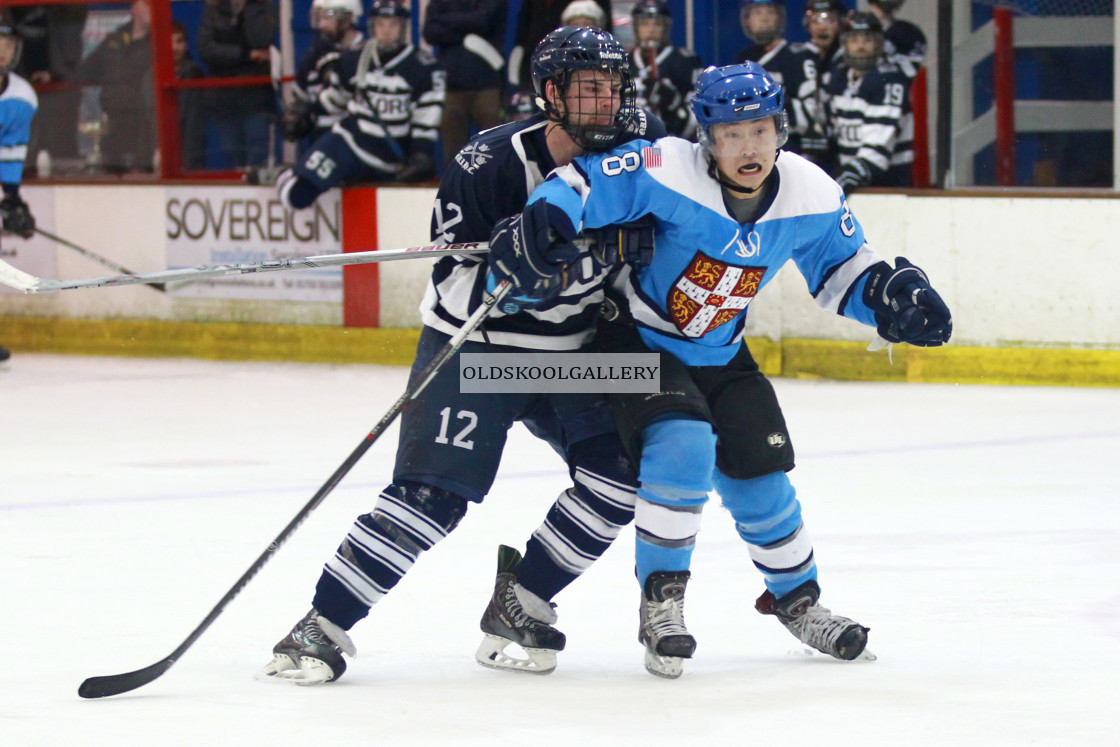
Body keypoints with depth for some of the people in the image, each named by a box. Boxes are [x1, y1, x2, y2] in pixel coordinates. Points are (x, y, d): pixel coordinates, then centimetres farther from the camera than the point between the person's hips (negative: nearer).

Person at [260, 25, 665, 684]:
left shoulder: (638, 141, -9)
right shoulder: (491, 163, -21)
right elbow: (454, 282, -18)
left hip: (573, 350, 5)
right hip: (475, 345, -5)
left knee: (621, 469, -12)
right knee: (433, 492, -16)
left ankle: (519, 604, 4)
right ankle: (325, 626, -9)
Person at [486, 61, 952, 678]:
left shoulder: (809, 195, -12)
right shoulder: (668, 174, -29)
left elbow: (843, 267, 4)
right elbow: (581, 183, -32)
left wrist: (892, 293, -13)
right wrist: (541, 223, -51)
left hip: (719, 356, 5)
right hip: (639, 339, -5)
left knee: (759, 476, 4)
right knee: (683, 446, -27)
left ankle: (795, 598, 30)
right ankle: (662, 600, -12)